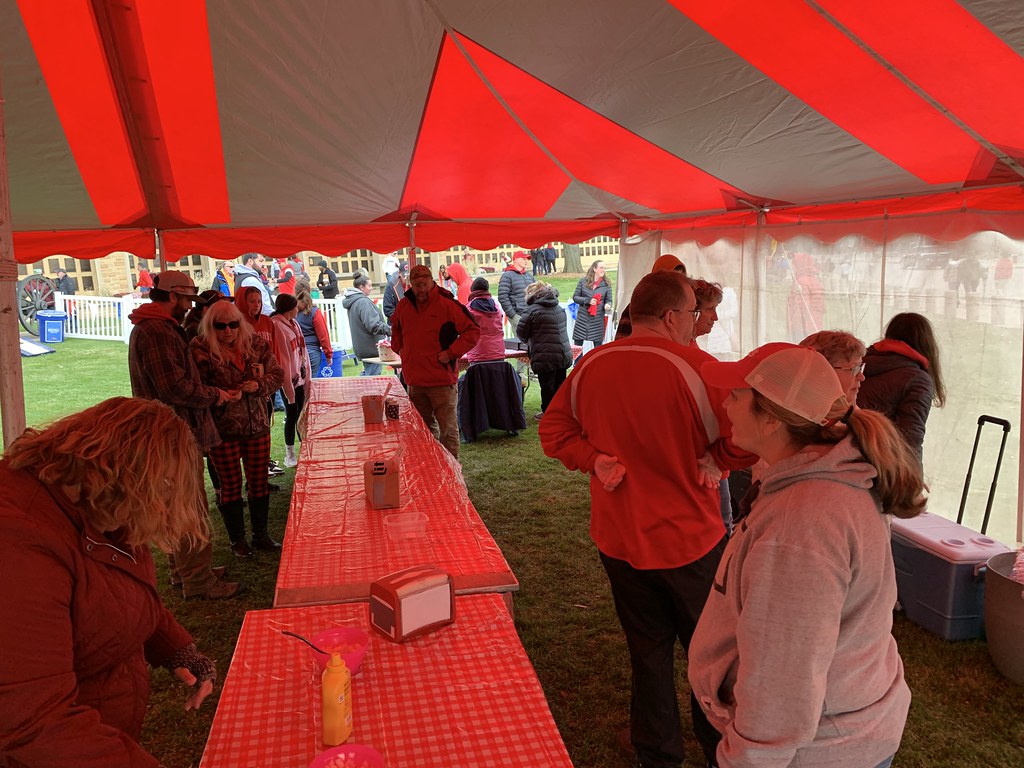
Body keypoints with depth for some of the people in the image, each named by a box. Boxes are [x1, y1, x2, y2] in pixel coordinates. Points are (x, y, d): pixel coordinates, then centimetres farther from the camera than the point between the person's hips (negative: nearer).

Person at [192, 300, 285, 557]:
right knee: (231, 485, 9)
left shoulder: (255, 344, 1)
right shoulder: (201, 350, -11)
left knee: (259, 482, 13)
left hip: (257, 425, 4)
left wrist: (259, 385, -15)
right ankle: (237, 540, 25)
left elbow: (277, 373, 3)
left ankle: (260, 535, 30)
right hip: (223, 429, -4)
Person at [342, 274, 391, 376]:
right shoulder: (363, 302, -19)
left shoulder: (352, 301, 13)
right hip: (371, 348, -10)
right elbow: (374, 325, -27)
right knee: (373, 375, -5)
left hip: (361, 347, 10)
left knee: (366, 373, 20)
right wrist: (390, 330, -25)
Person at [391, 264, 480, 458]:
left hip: (441, 378, -6)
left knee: (447, 428, -1)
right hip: (415, 380, 6)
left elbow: (473, 331, -10)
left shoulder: (447, 304, -11)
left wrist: (452, 352, -15)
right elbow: (395, 328, 30)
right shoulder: (403, 305, 7)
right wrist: (398, 347, 14)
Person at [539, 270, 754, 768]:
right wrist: (709, 461, -6)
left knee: (648, 650, 21)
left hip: (618, 539, 4)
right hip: (690, 540, -4)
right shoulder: (694, 367, -20)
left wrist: (595, 460, -6)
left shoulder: (589, 367, -5)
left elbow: (553, 432, 4)